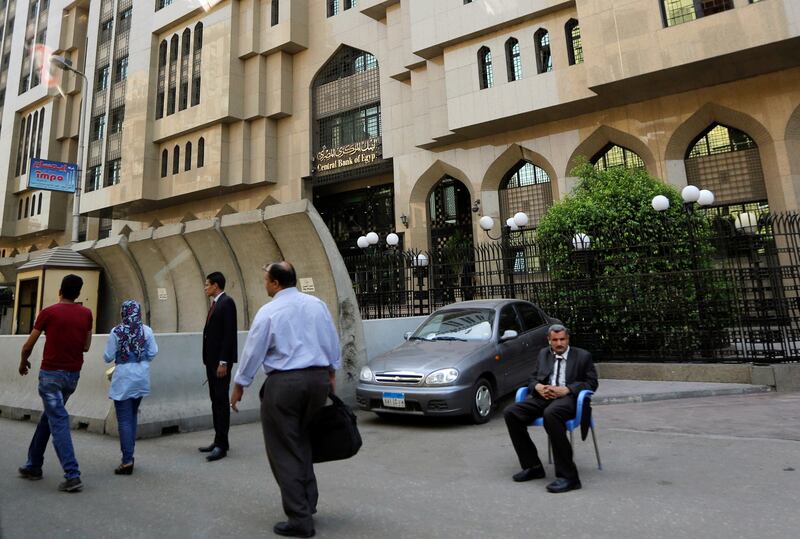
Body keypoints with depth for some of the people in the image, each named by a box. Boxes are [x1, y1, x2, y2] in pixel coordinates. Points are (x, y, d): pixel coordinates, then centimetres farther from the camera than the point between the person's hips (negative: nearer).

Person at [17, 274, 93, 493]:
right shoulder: (86, 314, 3)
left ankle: (72, 476, -13)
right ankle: (33, 465, 32)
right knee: (48, 417, 22)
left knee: (58, 422, -7)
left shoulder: (48, 312, -7)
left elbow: (28, 346, 0)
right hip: (73, 375, 4)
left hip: (51, 374, -4)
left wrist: (23, 363, 19)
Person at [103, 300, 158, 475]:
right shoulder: (147, 330, -3)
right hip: (142, 378, 4)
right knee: (133, 416, 19)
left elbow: (108, 357, -6)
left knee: (124, 419, 1)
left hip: (123, 378, -3)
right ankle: (129, 454, 26)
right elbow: (153, 353, -2)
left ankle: (127, 460, 0)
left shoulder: (116, 332, -9)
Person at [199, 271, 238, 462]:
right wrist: (209, 360, 13)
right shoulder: (214, 304, 16)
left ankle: (222, 445, 0)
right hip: (212, 359, 9)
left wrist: (223, 362, -20)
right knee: (215, 400, 11)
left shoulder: (227, 302, -11)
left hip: (221, 360, -9)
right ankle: (218, 441, 18)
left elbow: (229, 334, -17)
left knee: (221, 400, -5)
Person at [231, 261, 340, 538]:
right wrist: (332, 374, 23)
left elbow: (253, 351, -3)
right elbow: (333, 343, 11)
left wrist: (239, 386, 10)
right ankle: (308, 503, 28)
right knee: (302, 442, 22)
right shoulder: (317, 304, 5)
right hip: (319, 379, 6)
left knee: (284, 451, 6)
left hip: (284, 382, -5)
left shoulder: (268, 311, -8)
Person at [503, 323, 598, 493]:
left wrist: (566, 389, -13)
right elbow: (532, 379, 22)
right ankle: (532, 466, -7)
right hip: (543, 396, 5)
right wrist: (538, 387, -4)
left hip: (568, 398, -5)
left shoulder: (583, 356, 11)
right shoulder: (543, 354, 22)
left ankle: (568, 476, -32)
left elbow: (591, 383, 3)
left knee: (550, 414, -40)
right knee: (510, 413, -20)